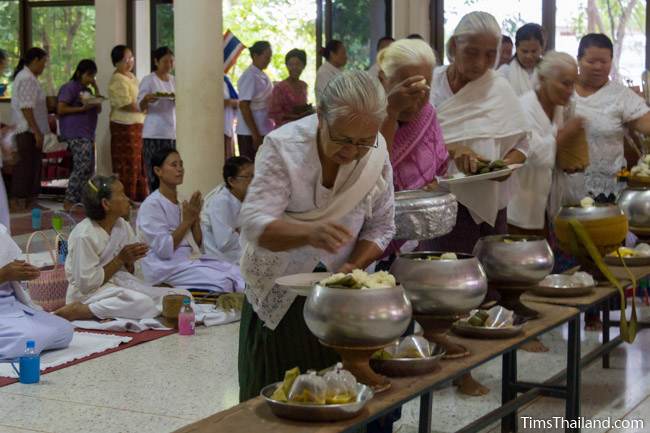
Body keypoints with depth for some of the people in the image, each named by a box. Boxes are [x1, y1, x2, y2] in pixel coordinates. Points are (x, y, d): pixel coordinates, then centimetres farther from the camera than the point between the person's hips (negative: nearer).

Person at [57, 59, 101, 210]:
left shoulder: (87, 90, 20)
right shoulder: (70, 87, -5)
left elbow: (98, 110, 18)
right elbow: (61, 110, -11)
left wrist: (96, 89, 9)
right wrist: (82, 108, -17)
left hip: (88, 133, 9)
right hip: (75, 134, -9)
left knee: (88, 169, 7)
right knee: (83, 166, -16)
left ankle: (78, 200, 13)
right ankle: (69, 201, -11)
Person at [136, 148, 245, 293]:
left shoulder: (181, 204, 14)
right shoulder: (151, 205, -9)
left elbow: (197, 246, 12)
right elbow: (164, 250, -18)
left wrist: (196, 217, -2)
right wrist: (187, 220, -13)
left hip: (191, 260, 8)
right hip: (167, 267, -8)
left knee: (237, 274, -12)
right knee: (222, 282, -25)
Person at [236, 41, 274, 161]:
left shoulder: (262, 76, 12)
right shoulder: (250, 76, -13)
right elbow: (243, 106, -18)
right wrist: (255, 134, -20)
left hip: (264, 131, 8)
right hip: (250, 133, -8)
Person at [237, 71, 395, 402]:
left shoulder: (377, 154, -11)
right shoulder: (283, 147, -22)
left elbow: (380, 227, -1)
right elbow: (254, 225, -30)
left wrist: (353, 268, -19)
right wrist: (309, 234, -49)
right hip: (278, 295, -3)